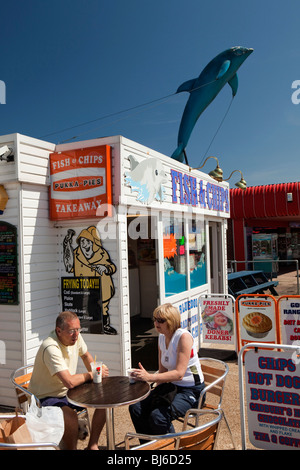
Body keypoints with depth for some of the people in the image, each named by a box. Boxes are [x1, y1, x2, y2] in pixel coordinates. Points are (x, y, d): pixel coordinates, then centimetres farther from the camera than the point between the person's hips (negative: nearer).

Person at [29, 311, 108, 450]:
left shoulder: (75, 337, -7)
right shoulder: (51, 348, -31)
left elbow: (85, 355, 16)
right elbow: (69, 382, -36)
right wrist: (91, 375, -20)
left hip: (68, 392, 8)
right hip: (46, 398, -8)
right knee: (70, 416, -36)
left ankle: (92, 444, 8)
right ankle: (71, 448, -8)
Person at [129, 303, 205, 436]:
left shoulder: (184, 337, -21)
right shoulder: (162, 337, 4)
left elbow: (179, 373, -28)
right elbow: (163, 370, 11)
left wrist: (150, 377, -34)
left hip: (191, 391, -8)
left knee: (158, 416, -26)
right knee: (136, 407, -7)